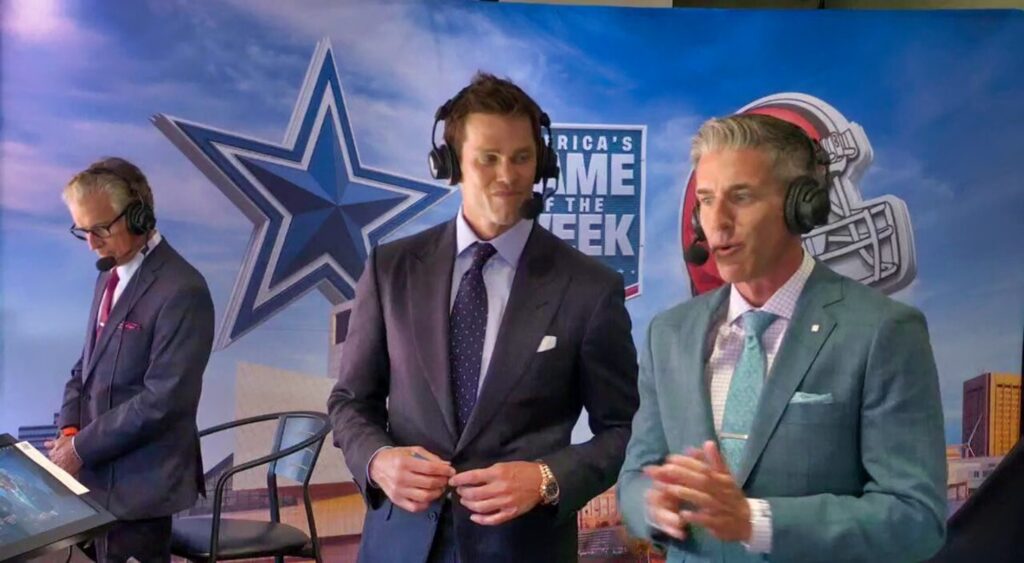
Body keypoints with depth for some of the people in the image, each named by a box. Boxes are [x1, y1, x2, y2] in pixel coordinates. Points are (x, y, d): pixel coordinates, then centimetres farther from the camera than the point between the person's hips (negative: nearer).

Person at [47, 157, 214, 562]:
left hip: (138, 483, -8)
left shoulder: (180, 291, -18)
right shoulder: (111, 275, 11)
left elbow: (163, 400, -21)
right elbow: (88, 364, 16)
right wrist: (69, 428, 0)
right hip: (100, 473, 8)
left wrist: (82, 447, -15)